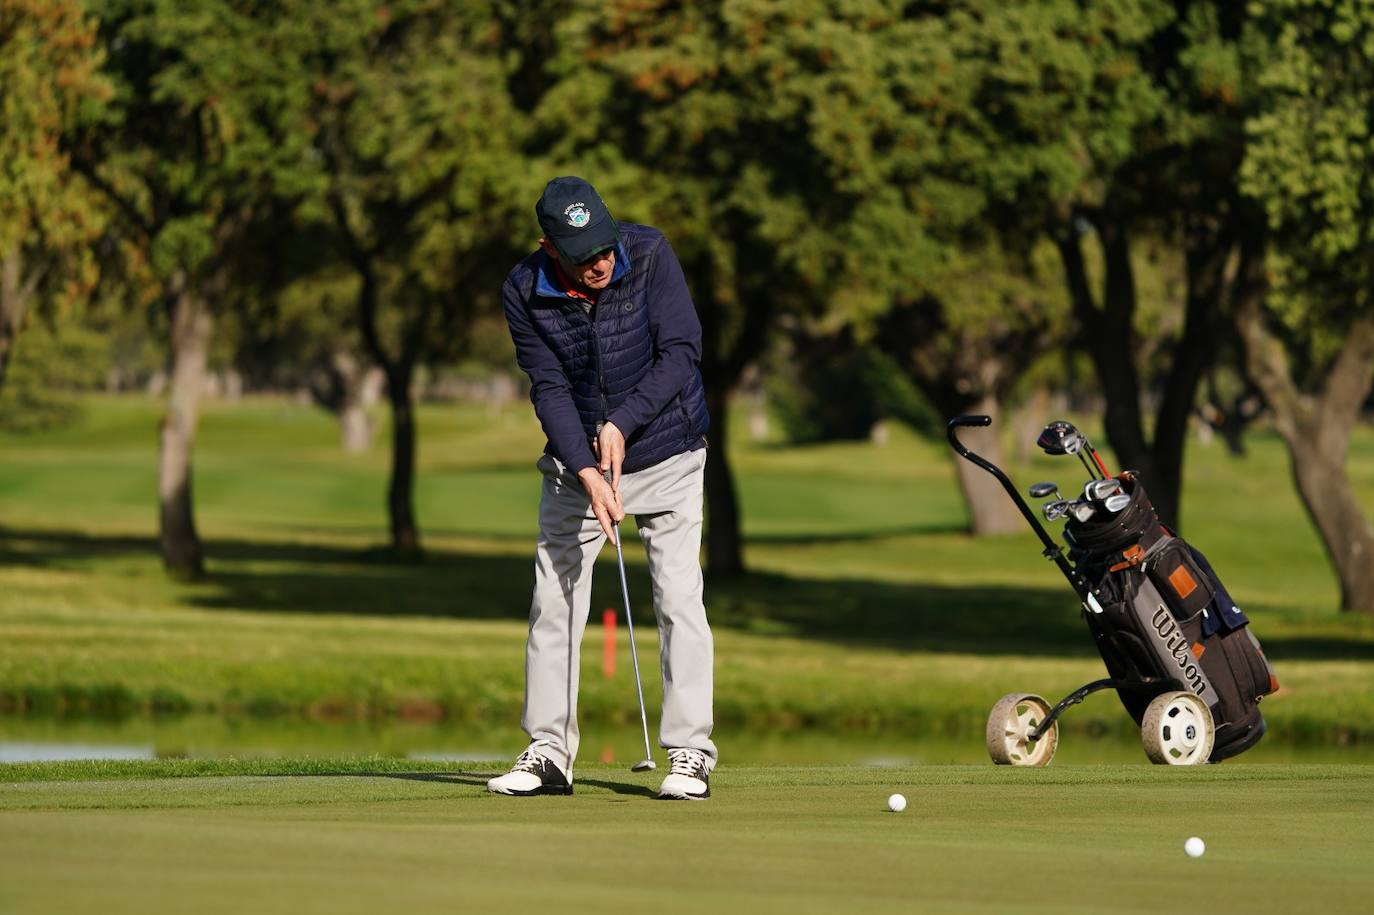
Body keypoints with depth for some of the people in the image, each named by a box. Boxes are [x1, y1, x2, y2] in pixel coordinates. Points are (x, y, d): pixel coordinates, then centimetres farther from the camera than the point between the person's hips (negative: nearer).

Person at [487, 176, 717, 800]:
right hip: (575, 466, 2)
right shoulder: (524, 292, -14)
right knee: (554, 601, 2)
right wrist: (588, 473, -26)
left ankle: (689, 752, -4)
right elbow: (550, 390, -15)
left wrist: (622, 423, -25)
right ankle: (548, 751, 10)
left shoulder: (650, 254, -18)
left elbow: (681, 351, -18)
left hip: (666, 457, -2)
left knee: (679, 598, -8)